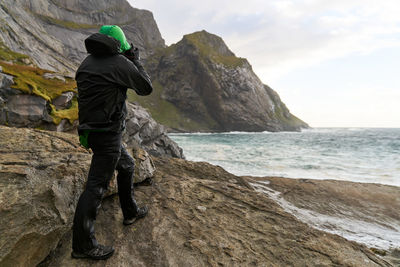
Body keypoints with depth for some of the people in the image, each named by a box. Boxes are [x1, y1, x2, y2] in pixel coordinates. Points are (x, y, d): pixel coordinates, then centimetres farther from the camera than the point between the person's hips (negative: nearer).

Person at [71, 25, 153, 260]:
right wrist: (136, 60, 7)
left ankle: (131, 213, 37)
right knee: (97, 185, -4)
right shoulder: (120, 63, -12)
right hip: (107, 132, -9)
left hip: (91, 130, 9)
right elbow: (146, 88, -2)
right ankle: (83, 245, 7)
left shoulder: (88, 61, 11)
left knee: (127, 166, 23)